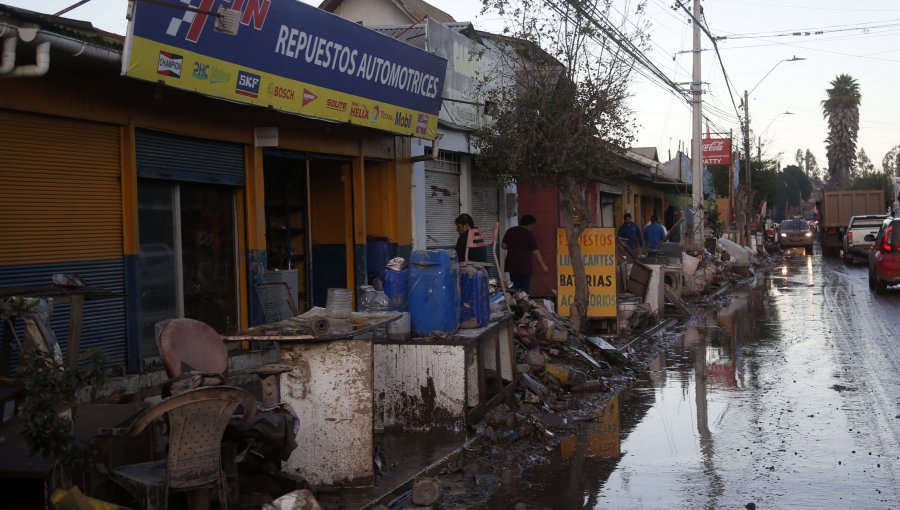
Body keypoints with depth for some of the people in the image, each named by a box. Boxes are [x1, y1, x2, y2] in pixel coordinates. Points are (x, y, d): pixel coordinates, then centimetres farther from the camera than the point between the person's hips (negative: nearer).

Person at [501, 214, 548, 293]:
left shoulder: (510, 231, 4)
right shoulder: (529, 235, -8)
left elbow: (503, 245, 6)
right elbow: (535, 252, -8)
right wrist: (543, 266, -2)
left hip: (511, 265, 5)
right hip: (524, 266, -5)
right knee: (524, 290, -1)